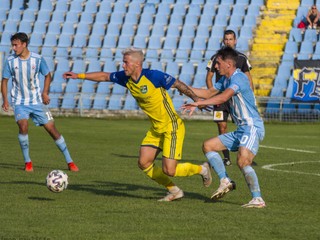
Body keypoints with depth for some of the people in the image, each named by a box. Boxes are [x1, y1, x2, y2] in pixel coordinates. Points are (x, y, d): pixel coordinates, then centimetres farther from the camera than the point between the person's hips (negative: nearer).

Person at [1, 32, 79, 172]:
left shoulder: (37, 59, -8)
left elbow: (47, 75, 7)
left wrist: (45, 93, -6)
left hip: (37, 102, 0)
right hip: (19, 102, 0)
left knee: (52, 129, -1)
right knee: (23, 126, -24)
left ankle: (69, 162, 9)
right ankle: (27, 162, -7)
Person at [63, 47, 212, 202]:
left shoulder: (153, 76, -21)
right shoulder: (125, 78, 0)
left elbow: (179, 84, -14)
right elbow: (104, 76, 13)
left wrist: (197, 100, -15)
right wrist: (79, 75, 13)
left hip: (172, 127, -8)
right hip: (156, 129, 8)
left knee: (169, 170, -13)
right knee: (144, 163, 2)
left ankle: (202, 169, 14)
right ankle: (174, 191, 16)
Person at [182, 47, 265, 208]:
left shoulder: (239, 78, -16)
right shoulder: (225, 79, 15)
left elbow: (223, 97, -30)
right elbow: (209, 93, 27)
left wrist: (198, 104, -34)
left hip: (252, 128, -11)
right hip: (241, 130, 11)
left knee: (242, 161, -28)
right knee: (208, 146, 11)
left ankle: (258, 199, -24)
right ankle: (225, 182, 6)